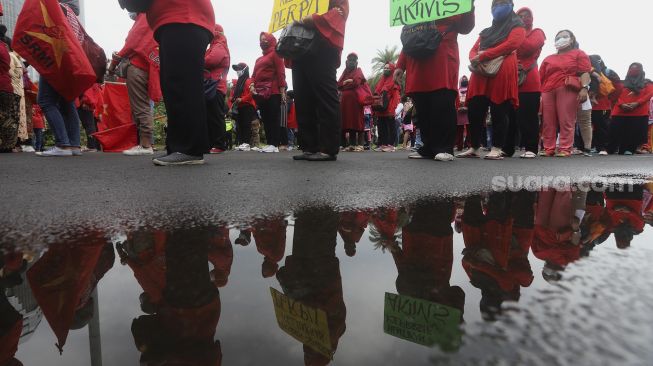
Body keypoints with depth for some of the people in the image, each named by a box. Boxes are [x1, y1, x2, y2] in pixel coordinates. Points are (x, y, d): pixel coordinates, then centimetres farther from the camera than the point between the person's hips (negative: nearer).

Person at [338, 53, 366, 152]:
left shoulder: (358, 71, 7)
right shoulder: (345, 72, 23)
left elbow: (356, 82, -9)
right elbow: (338, 84, 12)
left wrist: (343, 86, 2)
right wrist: (346, 82, -6)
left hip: (355, 99, -6)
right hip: (345, 99, 6)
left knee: (357, 121, -9)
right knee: (349, 121, 2)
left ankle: (360, 145, -12)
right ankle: (351, 144, 3)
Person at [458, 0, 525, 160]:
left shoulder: (517, 26, 14)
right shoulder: (486, 31, 31)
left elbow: (511, 44, -5)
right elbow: (473, 50, 21)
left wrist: (483, 56, -12)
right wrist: (474, 59, -5)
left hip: (502, 72, -5)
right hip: (480, 74, 5)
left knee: (499, 111, -9)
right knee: (474, 111, -3)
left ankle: (497, 149, -7)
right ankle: (474, 148, 5)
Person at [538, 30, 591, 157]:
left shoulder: (579, 54, 16)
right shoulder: (548, 59, 27)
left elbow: (584, 73, 4)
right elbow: (541, 77, 20)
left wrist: (584, 88, -12)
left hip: (568, 90, -4)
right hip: (548, 91, 4)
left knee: (566, 121, -9)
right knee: (548, 122, -3)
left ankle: (565, 149, -11)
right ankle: (548, 149, -1)